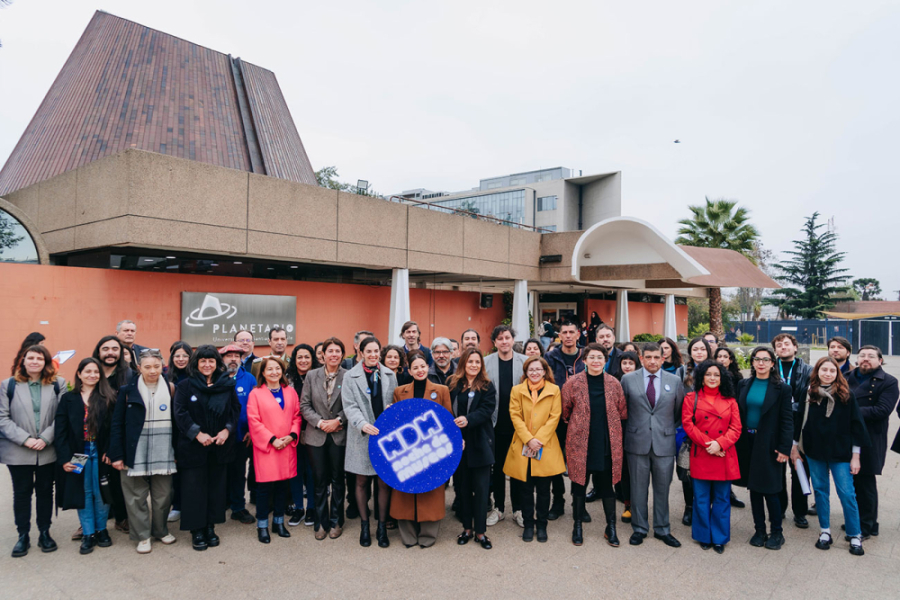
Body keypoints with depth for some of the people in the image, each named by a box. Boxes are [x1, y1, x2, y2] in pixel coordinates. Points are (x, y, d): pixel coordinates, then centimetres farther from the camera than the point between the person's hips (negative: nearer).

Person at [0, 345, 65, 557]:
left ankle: (44, 533, 24)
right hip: (18, 452, 0)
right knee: (21, 493, 9)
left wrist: (45, 438, -16)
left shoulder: (58, 385, -1)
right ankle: (23, 536, 23)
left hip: (48, 450, 0)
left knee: (45, 491, 11)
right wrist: (25, 439, -14)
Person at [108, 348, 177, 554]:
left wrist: (178, 451, 0)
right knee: (137, 496, 6)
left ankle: (161, 530, 28)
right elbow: (117, 424, -2)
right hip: (136, 452, -1)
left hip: (163, 452, 1)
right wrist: (116, 455, -6)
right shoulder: (128, 391, -1)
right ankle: (142, 535, 19)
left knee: (163, 495, 10)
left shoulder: (170, 389, 3)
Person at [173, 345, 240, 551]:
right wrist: (197, 433, -17)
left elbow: (236, 410, 4)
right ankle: (197, 530, 16)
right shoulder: (186, 385, -2)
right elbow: (180, 413, -9)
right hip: (193, 446, -2)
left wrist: (227, 430, -11)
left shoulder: (227, 385, 4)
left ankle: (210, 527, 23)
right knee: (195, 488, 3)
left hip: (220, 446, 2)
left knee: (216, 487, 10)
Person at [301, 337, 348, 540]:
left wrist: (338, 420, -14)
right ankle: (321, 522, 22)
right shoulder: (312, 375, 2)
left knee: (337, 479, 9)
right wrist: (320, 422, -10)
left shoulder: (348, 376, -5)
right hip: (316, 435, 2)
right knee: (320, 480, 9)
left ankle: (336, 521, 23)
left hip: (339, 435, -1)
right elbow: (304, 405, 1)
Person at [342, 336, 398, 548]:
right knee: (362, 482, 10)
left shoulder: (389, 375, 8)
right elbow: (350, 406, -7)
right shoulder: (351, 376, 0)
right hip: (362, 436, -1)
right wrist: (363, 424, -23)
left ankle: (382, 526, 20)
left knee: (384, 482, 5)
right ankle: (364, 526, 26)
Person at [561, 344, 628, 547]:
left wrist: (612, 430, 7)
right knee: (579, 483, 8)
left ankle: (611, 528, 25)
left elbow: (622, 412, 10)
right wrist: (578, 425, 5)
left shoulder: (614, 384, 2)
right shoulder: (573, 383, -4)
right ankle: (577, 526, 24)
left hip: (607, 444, 1)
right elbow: (564, 411, 4)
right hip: (580, 442, -1)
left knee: (606, 484, 10)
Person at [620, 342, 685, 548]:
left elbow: (680, 411, 13)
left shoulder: (674, 381, 3)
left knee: (662, 488, 11)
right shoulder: (628, 379, -1)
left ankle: (662, 529, 27)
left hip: (664, 442, 1)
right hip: (637, 442, -1)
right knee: (638, 488, 9)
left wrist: (671, 429, 10)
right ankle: (639, 528, 23)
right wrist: (631, 427, 6)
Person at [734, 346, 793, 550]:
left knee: (770, 489, 0)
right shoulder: (744, 385, 6)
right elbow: (738, 414, 7)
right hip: (747, 442, 4)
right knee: (754, 487, 10)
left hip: (769, 444, -4)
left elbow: (787, 420, -6)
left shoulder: (781, 388, -4)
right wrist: (737, 441, 0)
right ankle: (760, 530, 22)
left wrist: (784, 448, -11)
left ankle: (777, 532, 18)